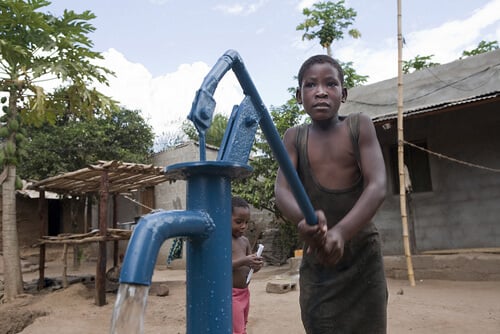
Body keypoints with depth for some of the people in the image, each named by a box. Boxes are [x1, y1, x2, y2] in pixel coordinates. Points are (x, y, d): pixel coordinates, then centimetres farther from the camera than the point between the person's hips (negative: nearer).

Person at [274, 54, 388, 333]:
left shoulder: (359, 126, -5)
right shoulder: (295, 137, 0)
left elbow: (377, 186, -17)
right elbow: (282, 190, -13)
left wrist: (341, 232, -34)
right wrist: (304, 218, -37)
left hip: (362, 255, -1)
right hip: (315, 260, 2)